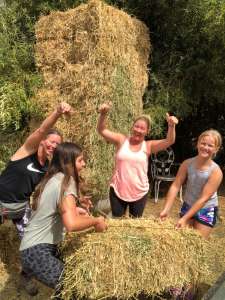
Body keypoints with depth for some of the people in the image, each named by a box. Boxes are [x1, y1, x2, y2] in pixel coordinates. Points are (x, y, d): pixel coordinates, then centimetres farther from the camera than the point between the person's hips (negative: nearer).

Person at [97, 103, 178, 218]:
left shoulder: (148, 146, -3)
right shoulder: (122, 140, -4)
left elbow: (169, 141, -11)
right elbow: (102, 130, -10)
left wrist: (171, 126, -30)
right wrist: (103, 114, -27)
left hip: (139, 193, 1)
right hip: (118, 190, -1)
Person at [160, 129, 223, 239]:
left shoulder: (216, 171, -23)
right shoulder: (187, 163, -14)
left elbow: (203, 199, -25)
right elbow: (175, 186, -15)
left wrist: (184, 218, -27)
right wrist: (166, 210, -21)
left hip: (206, 210, -3)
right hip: (187, 206, 3)